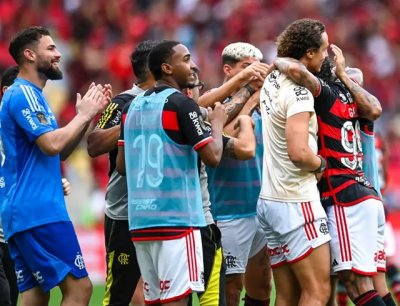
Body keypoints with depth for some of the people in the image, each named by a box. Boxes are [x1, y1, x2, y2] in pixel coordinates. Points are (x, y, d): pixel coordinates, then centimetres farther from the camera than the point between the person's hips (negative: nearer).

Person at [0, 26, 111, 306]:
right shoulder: (24, 95, -10)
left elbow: (62, 151, 23)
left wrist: (89, 113, 13)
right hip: (40, 212, -10)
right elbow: (52, 144, -21)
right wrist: (84, 115, -7)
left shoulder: (30, 95, 21)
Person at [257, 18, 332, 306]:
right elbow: (299, 152, -26)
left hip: (270, 200, 9)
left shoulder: (272, 81, 10)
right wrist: (321, 163, -7)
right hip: (296, 204, -9)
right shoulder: (299, 94, -17)